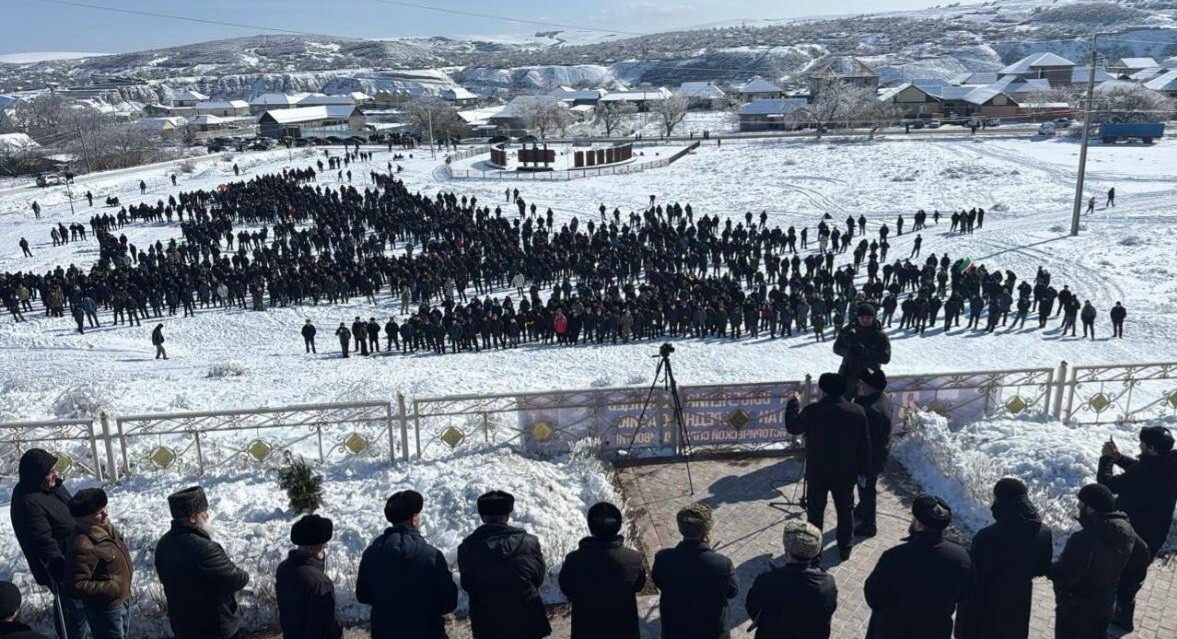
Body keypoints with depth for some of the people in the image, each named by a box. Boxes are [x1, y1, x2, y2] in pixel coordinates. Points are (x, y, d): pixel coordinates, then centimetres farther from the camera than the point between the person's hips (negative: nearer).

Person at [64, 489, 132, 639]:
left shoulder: (104, 526, -5)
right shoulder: (82, 547, -33)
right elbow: (75, 587, -30)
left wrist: (128, 567, 8)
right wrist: (110, 589, -28)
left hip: (122, 599, 9)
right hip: (104, 608, -9)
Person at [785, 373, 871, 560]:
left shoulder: (812, 411, -18)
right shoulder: (857, 412, -12)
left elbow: (792, 428, 0)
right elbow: (865, 445, -4)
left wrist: (792, 403, 13)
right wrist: (863, 471, 7)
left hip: (817, 472, -1)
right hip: (846, 473, 1)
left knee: (815, 511, 16)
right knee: (845, 511, 20)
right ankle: (845, 548, 33)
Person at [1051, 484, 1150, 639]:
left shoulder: (1083, 540, -37)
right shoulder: (1126, 531, -10)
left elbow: (1063, 576, -32)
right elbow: (1142, 554, 9)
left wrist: (1049, 569, -12)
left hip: (1076, 610, -7)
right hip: (1106, 604, 7)